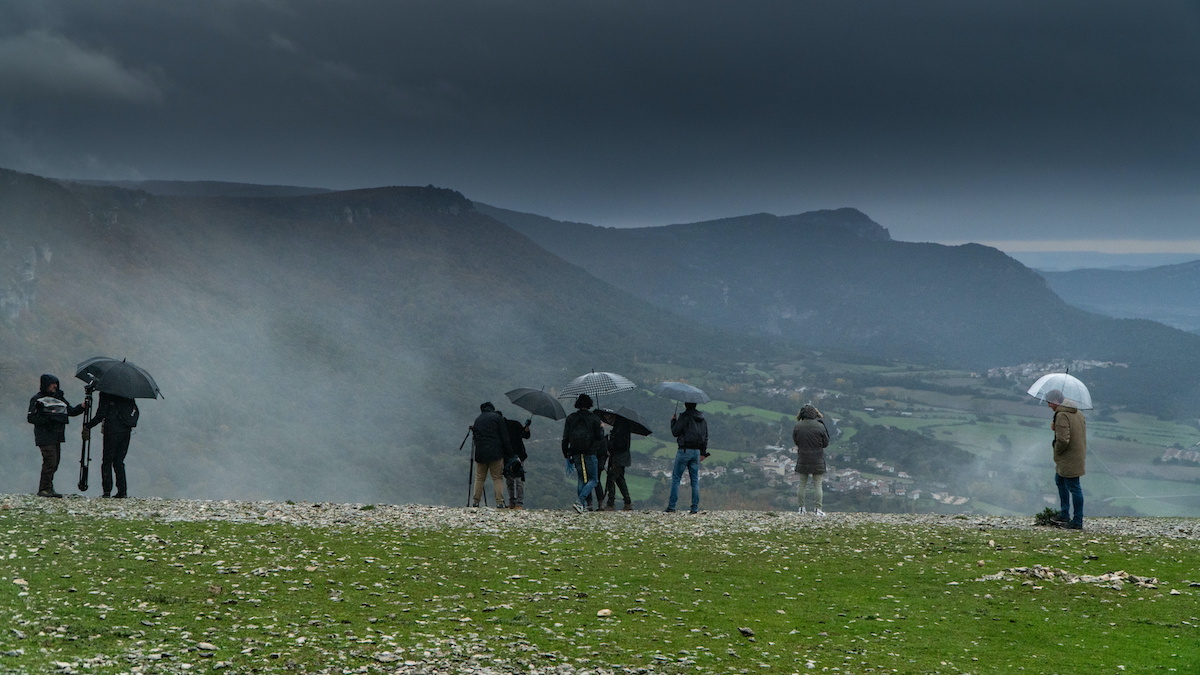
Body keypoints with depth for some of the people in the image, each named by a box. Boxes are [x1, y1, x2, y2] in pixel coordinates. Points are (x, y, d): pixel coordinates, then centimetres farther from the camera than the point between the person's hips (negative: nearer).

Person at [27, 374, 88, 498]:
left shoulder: (59, 398, 17)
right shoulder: (37, 399, -4)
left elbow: (71, 411, 14)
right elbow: (31, 418, -8)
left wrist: (82, 407, -3)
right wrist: (48, 418, -18)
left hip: (57, 436, 7)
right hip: (45, 436, -7)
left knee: (55, 462, 7)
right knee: (50, 461, -14)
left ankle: (49, 488, 13)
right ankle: (44, 489, -9)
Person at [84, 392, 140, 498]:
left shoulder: (105, 393, -7)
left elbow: (101, 414, -10)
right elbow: (135, 411, 10)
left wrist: (87, 426, -1)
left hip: (112, 430, -6)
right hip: (126, 431, 6)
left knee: (107, 461, 2)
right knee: (119, 461, 12)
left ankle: (107, 490, -5)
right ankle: (122, 491, 4)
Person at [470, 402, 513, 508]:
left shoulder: (477, 420, 14)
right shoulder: (497, 417, 1)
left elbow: (475, 438, 16)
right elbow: (504, 437, -3)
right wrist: (509, 454, 0)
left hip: (480, 453, 3)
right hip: (495, 453, -3)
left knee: (479, 478, 10)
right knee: (498, 478, 0)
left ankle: (475, 501, 5)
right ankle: (499, 502, -9)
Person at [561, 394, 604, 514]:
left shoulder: (570, 418, 4)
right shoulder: (594, 418, -5)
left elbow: (565, 438, 4)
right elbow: (600, 437, -5)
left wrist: (565, 453, 13)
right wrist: (602, 429, 15)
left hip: (576, 454, 4)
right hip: (590, 453, -4)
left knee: (581, 479, 16)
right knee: (592, 480, 3)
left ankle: (583, 504, 11)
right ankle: (580, 501, -17)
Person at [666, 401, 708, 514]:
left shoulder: (684, 417, -12)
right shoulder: (703, 418, 11)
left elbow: (675, 432, -10)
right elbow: (706, 436, 16)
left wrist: (673, 420, 5)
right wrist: (703, 452, 22)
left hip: (684, 450, -6)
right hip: (696, 451, 6)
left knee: (676, 478, 0)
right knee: (695, 479, 8)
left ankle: (671, 506, -4)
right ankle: (695, 507, 5)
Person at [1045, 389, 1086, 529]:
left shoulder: (1062, 416, -22)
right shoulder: (1078, 413, 9)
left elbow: (1063, 440, -29)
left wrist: (1057, 451, -11)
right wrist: (1056, 428, 6)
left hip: (1069, 459, -10)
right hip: (1078, 454, 10)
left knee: (1073, 488, -2)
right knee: (1060, 481, 24)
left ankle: (1077, 522, 5)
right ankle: (1064, 515, 30)